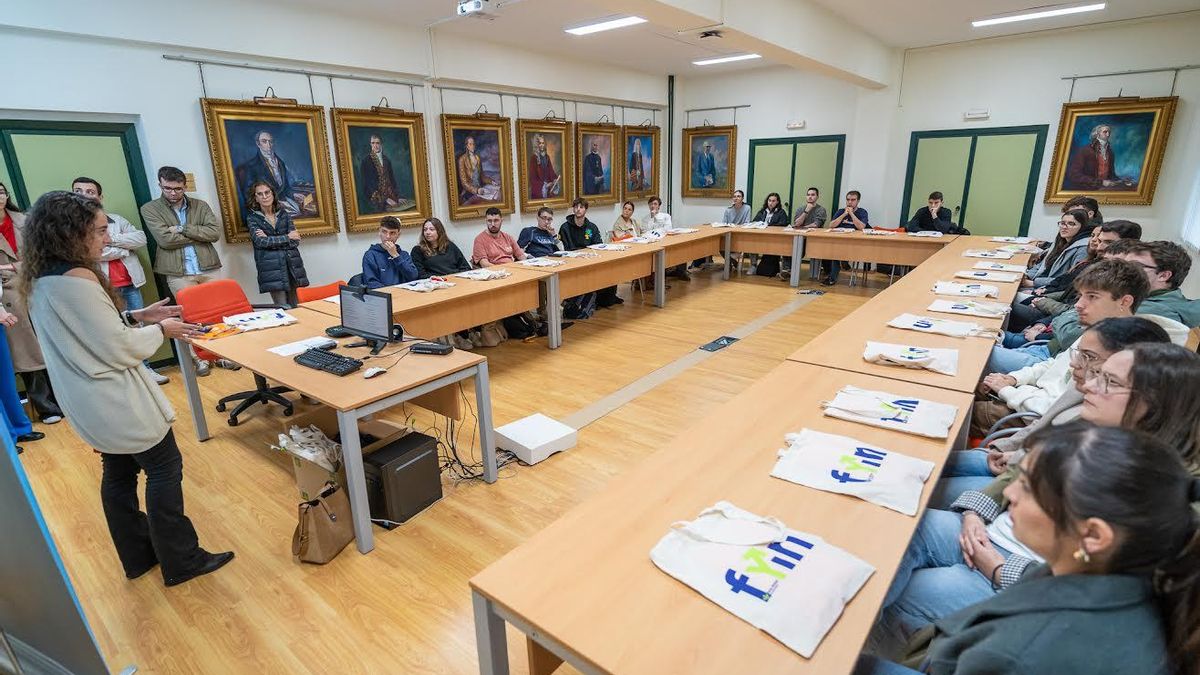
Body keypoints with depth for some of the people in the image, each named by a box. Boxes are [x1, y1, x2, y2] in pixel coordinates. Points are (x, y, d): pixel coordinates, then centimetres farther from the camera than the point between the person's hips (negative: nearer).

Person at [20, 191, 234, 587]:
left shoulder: (41, 281, 4)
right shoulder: (77, 279, -25)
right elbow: (120, 350, -22)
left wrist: (136, 316, 7)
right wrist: (161, 330, -7)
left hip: (90, 403, 10)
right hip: (115, 401, -9)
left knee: (119, 473, 19)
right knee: (165, 470, 2)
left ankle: (138, 556, 34)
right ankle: (181, 562, 13)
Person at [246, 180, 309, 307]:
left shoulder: (284, 215, 11)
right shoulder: (252, 218, 6)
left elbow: (295, 241, 1)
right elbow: (261, 242, -10)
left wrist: (270, 240, -9)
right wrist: (287, 237, -5)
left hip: (292, 265, 3)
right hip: (272, 268, -2)